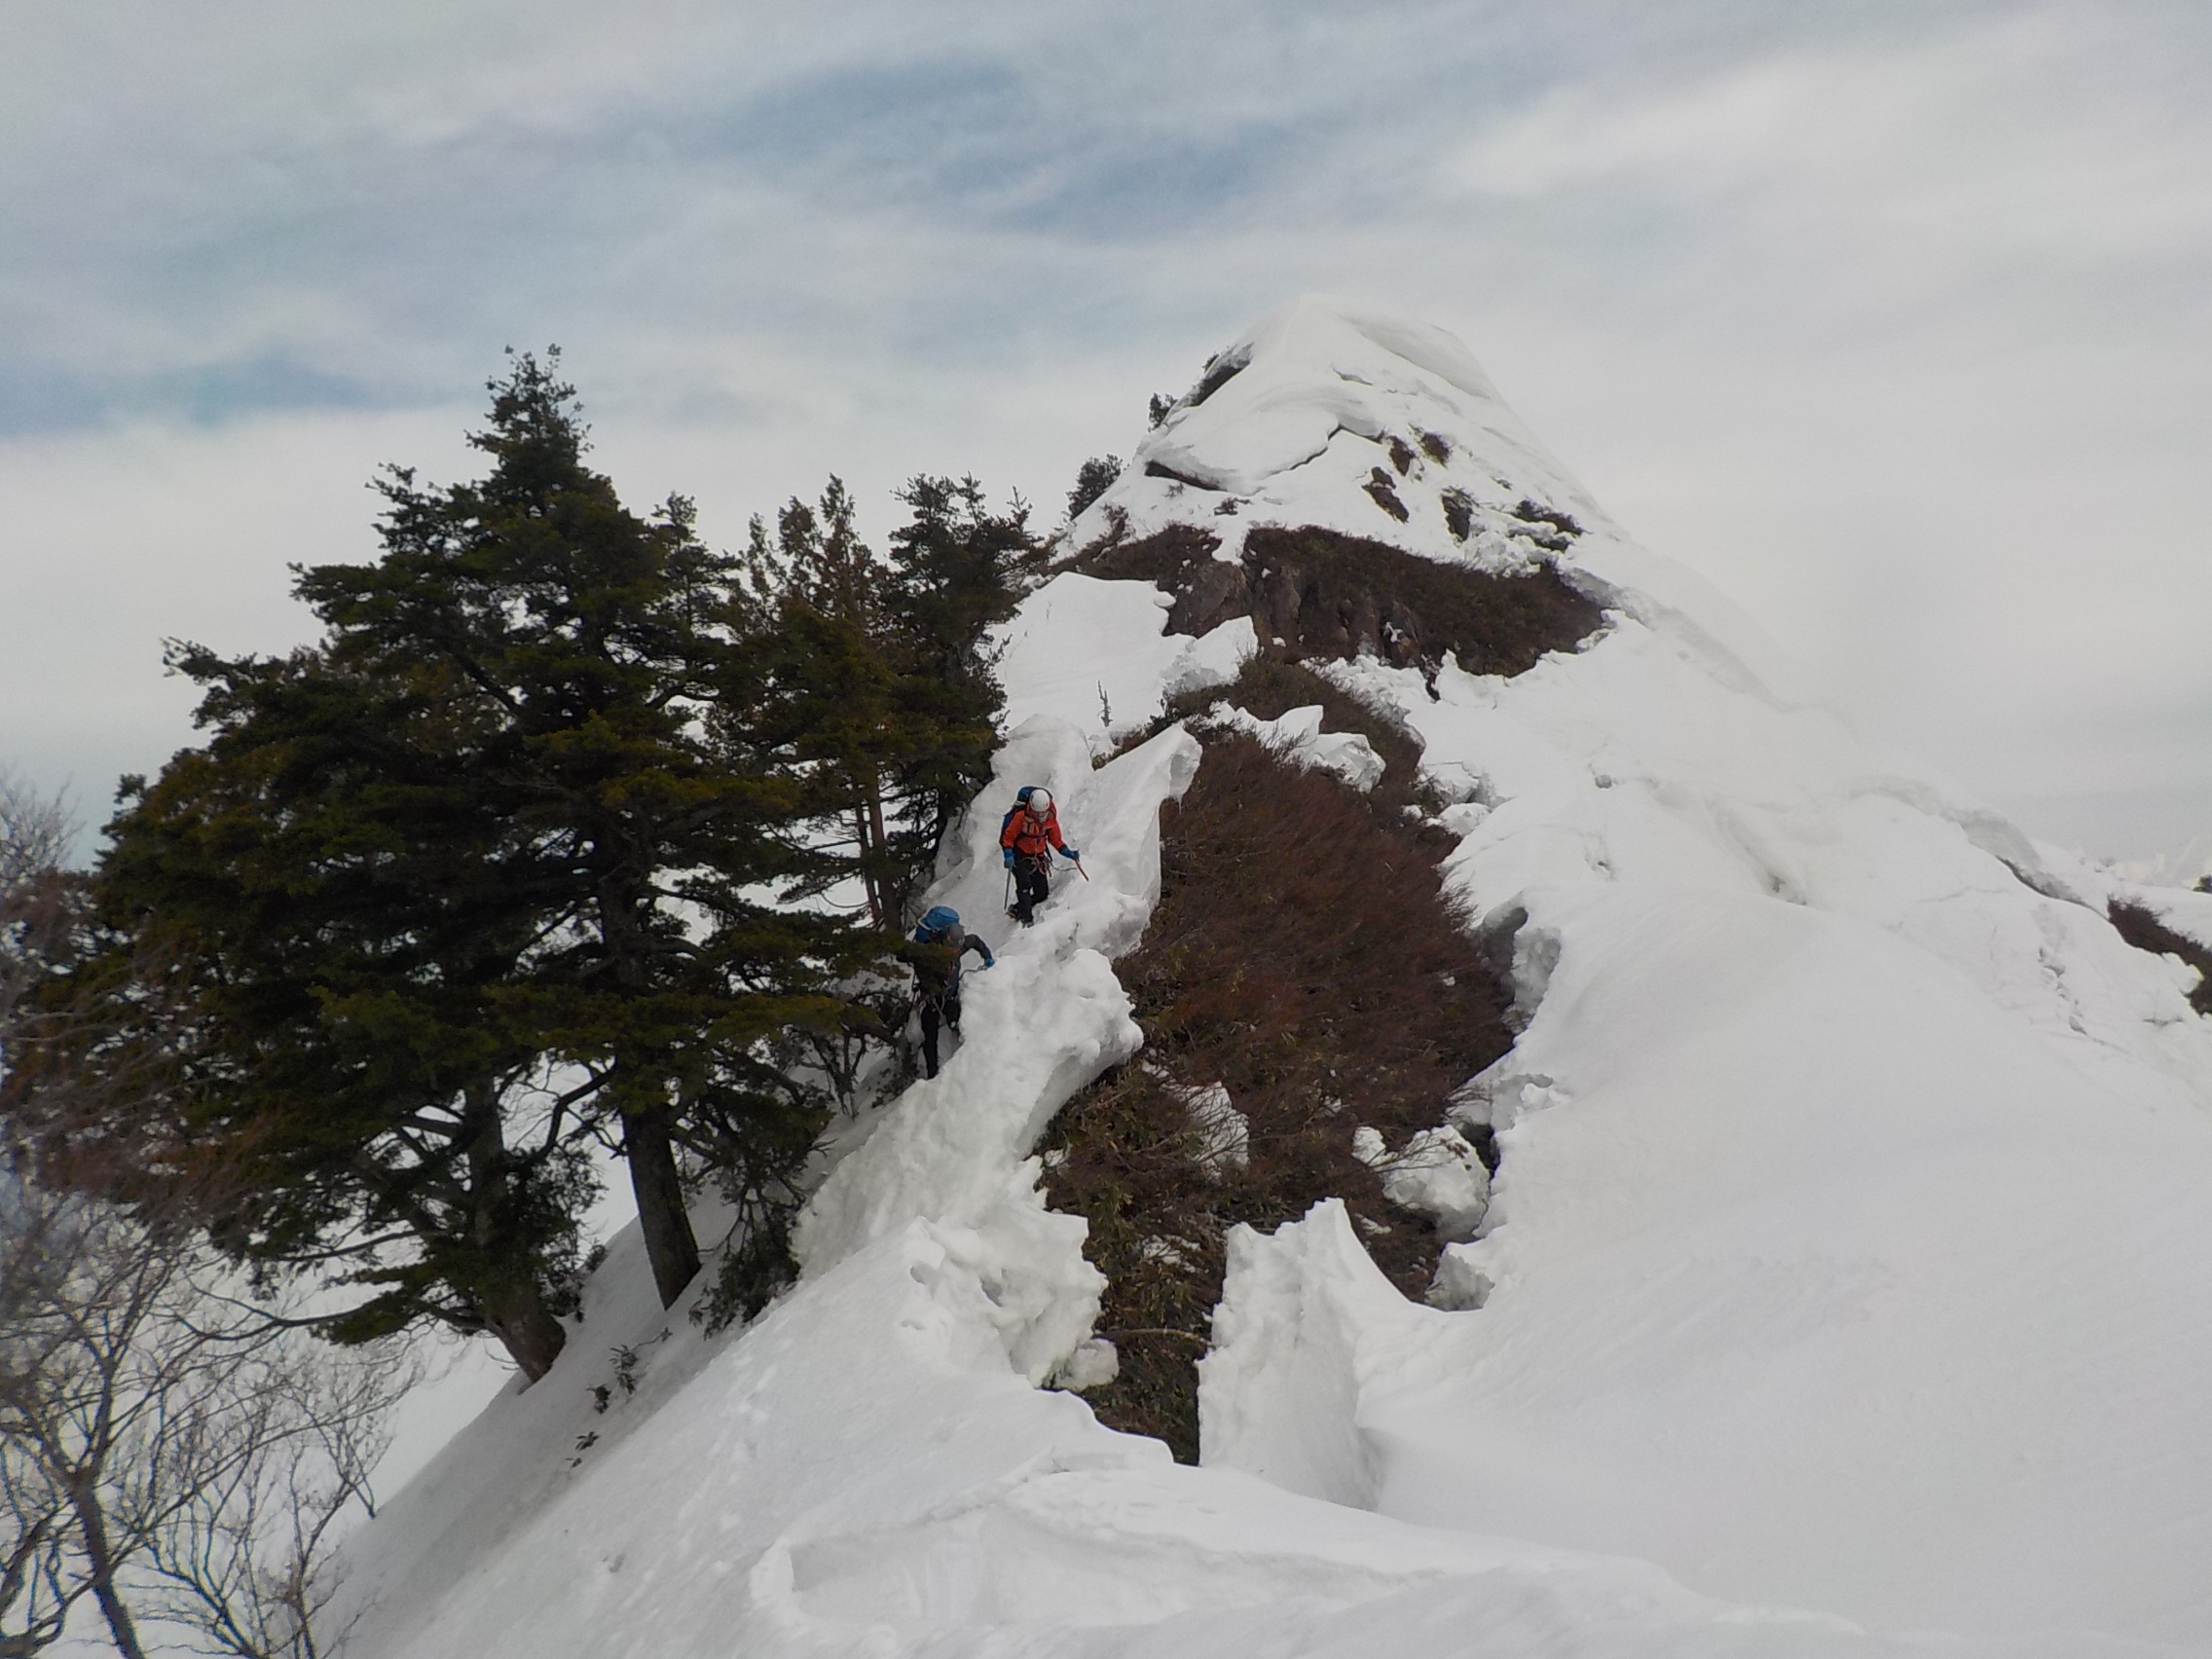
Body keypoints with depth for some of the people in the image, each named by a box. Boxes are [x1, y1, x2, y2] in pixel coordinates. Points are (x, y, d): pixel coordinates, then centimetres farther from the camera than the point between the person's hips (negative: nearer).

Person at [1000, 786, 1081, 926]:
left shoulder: (1051, 818, -9)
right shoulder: (1021, 817, -24)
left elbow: (1055, 840, 4)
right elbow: (1007, 837, -15)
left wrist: (1067, 852, -10)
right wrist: (1008, 855, -28)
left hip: (1038, 856, 5)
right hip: (1020, 855, -5)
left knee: (1043, 893, 2)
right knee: (1024, 885, -25)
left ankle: (1018, 910, 17)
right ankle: (1026, 919, -25)